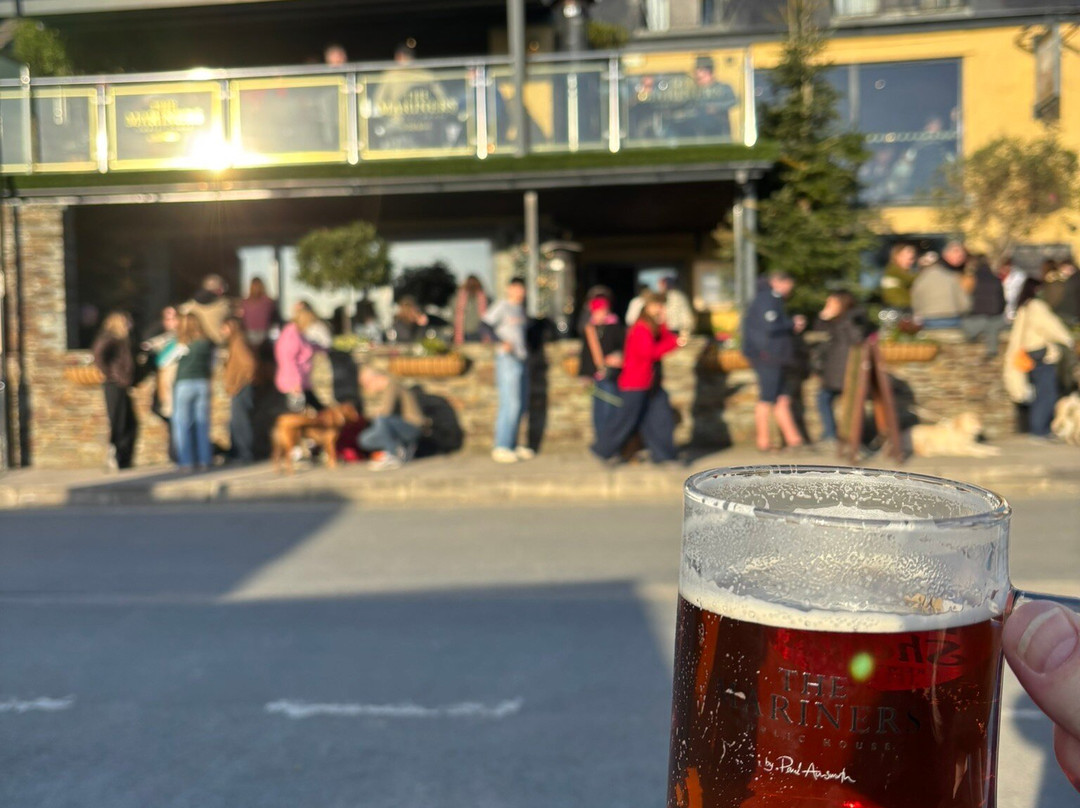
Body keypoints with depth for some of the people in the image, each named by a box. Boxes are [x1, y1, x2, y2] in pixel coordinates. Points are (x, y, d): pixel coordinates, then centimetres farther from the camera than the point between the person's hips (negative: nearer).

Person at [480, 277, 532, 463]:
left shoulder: (521, 308, 18)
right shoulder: (502, 306, -6)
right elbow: (485, 324, -15)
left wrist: (525, 347, 15)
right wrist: (501, 342, -21)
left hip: (521, 359, 9)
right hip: (507, 359, -9)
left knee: (519, 405, 10)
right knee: (510, 404, -13)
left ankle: (512, 445, 18)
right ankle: (501, 448, -10)